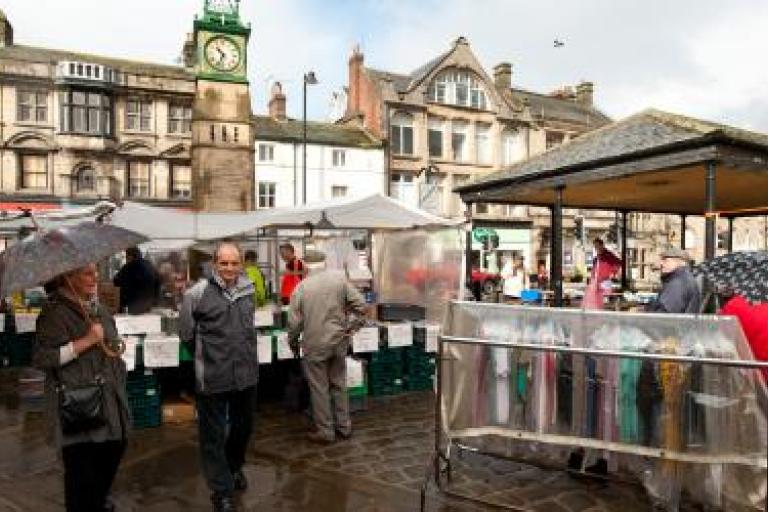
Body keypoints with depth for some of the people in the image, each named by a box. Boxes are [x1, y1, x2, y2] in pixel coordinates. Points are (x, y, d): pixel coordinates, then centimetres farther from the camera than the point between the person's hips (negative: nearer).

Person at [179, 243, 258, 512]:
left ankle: (234, 467, 48)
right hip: (213, 377, -5)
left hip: (247, 374, 5)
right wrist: (206, 356, 5)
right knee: (214, 435, 7)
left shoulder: (248, 289, 3)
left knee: (244, 428, 22)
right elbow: (186, 332, -2)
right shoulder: (197, 293, -12)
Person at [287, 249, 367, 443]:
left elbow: (294, 322, -7)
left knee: (319, 389, 11)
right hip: (339, 342, 3)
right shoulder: (340, 277, -5)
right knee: (339, 384, 18)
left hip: (315, 345, -3)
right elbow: (360, 305, -8)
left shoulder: (301, 287, -9)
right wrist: (352, 327, 5)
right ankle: (344, 426, 29)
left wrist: (293, 342, 10)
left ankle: (325, 431, 21)